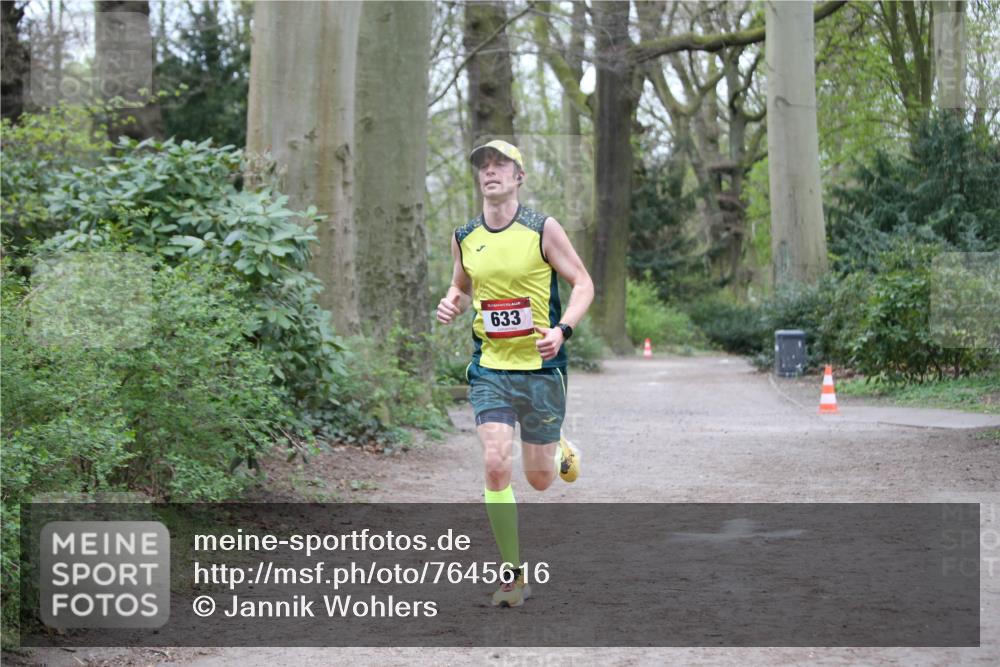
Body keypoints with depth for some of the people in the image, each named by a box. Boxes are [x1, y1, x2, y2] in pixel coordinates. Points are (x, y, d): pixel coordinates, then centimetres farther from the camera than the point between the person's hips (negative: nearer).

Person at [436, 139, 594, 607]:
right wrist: (451, 304, -2)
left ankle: (558, 451, 45)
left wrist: (562, 329, -17)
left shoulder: (542, 230, -5)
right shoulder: (464, 238, 5)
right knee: (495, 466, -14)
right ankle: (513, 575, -3)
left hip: (542, 367, -2)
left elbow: (582, 282, 0)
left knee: (539, 479, 6)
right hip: (490, 368, 2)